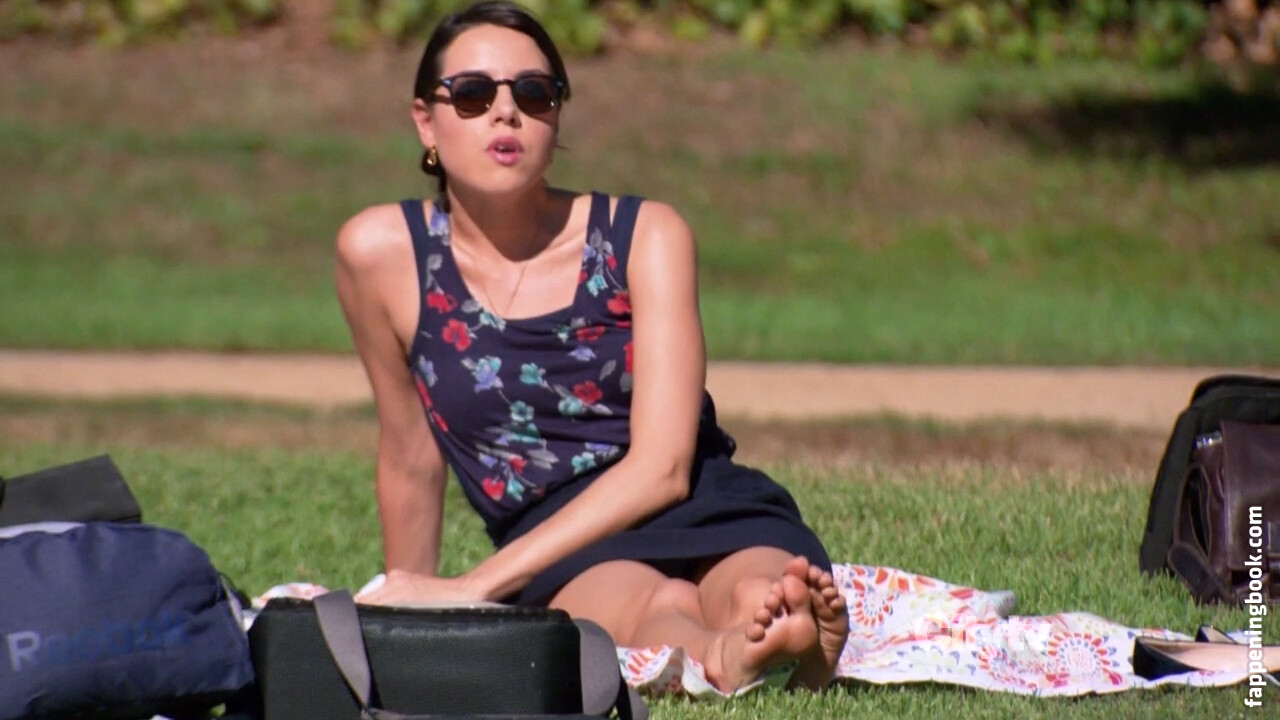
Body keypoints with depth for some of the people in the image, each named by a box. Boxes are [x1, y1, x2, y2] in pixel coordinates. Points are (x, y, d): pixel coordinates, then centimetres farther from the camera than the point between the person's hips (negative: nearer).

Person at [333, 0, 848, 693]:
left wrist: (473, 587, -15)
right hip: (565, 554, -1)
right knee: (657, 607, -39)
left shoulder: (646, 235, 2)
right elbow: (410, 455, 17)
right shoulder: (382, 251, 2)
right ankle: (724, 657, -70)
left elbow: (662, 466, -8)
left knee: (769, 588, -37)